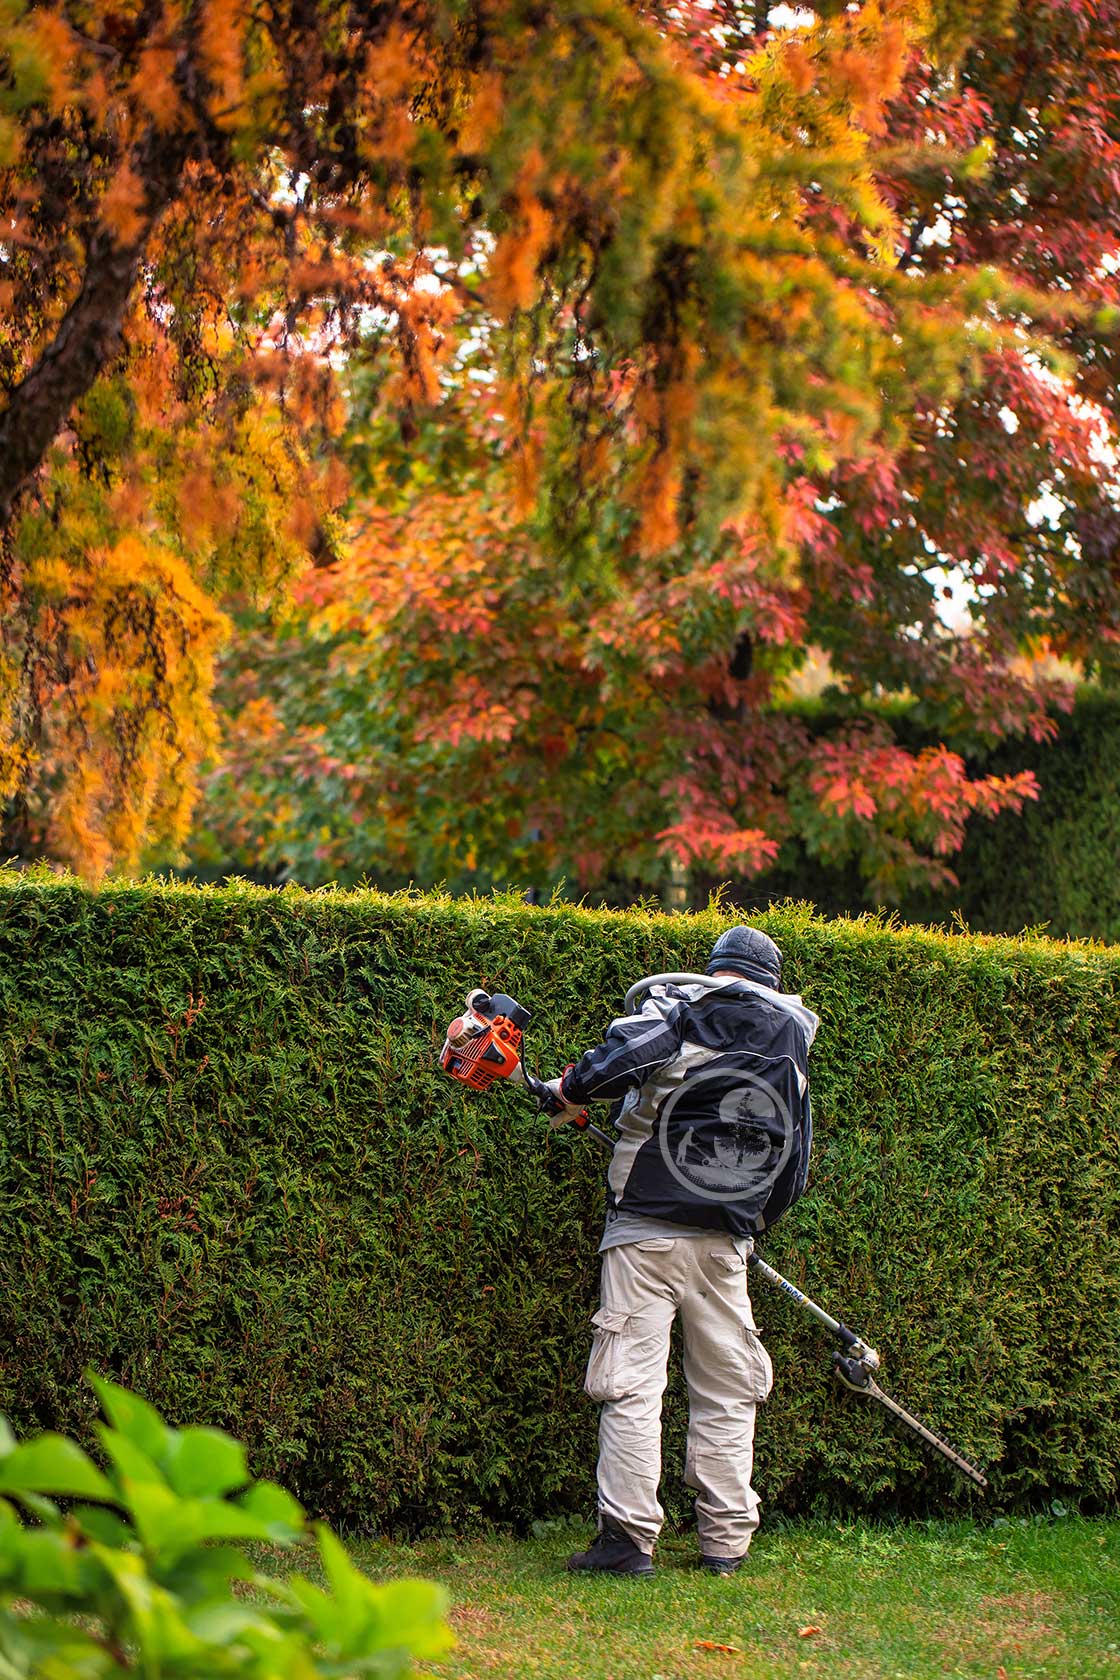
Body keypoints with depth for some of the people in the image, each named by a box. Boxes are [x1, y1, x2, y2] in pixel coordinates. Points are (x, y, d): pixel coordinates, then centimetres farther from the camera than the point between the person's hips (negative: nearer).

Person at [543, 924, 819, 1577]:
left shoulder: (679, 1006, -3)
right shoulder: (792, 1042, 13)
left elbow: (623, 1054, -25)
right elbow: (795, 1163, 16)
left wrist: (573, 1090, -7)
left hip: (647, 1230, -4)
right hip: (726, 1243, 4)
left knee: (633, 1387, -3)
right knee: (727, 1392, 12)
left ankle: (629, 1537, -7)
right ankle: (726, 1541, 12)